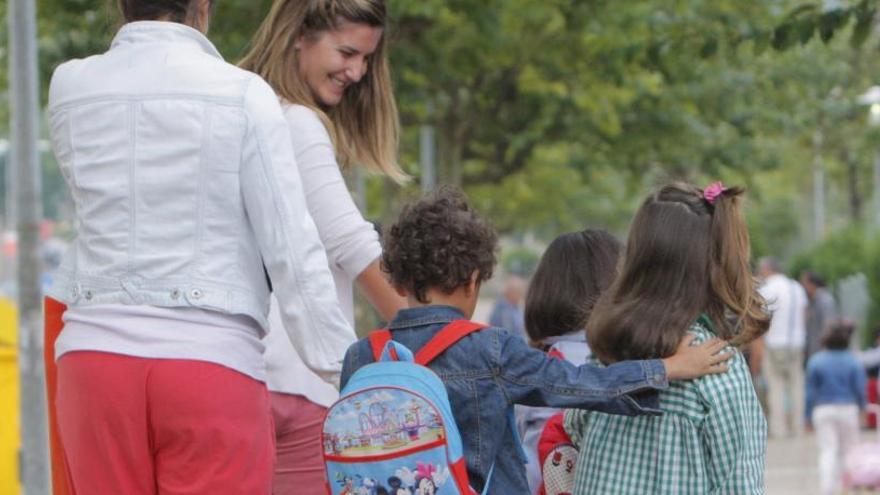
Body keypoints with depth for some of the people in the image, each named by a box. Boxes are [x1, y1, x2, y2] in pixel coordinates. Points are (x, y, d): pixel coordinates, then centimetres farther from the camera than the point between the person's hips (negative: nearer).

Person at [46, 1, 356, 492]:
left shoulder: (70, 87, 5)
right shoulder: (242, 93, -4)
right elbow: (293, 253, -6)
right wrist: (351, 373, 0)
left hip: (97, 348, 3)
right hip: (214, 357, -3)